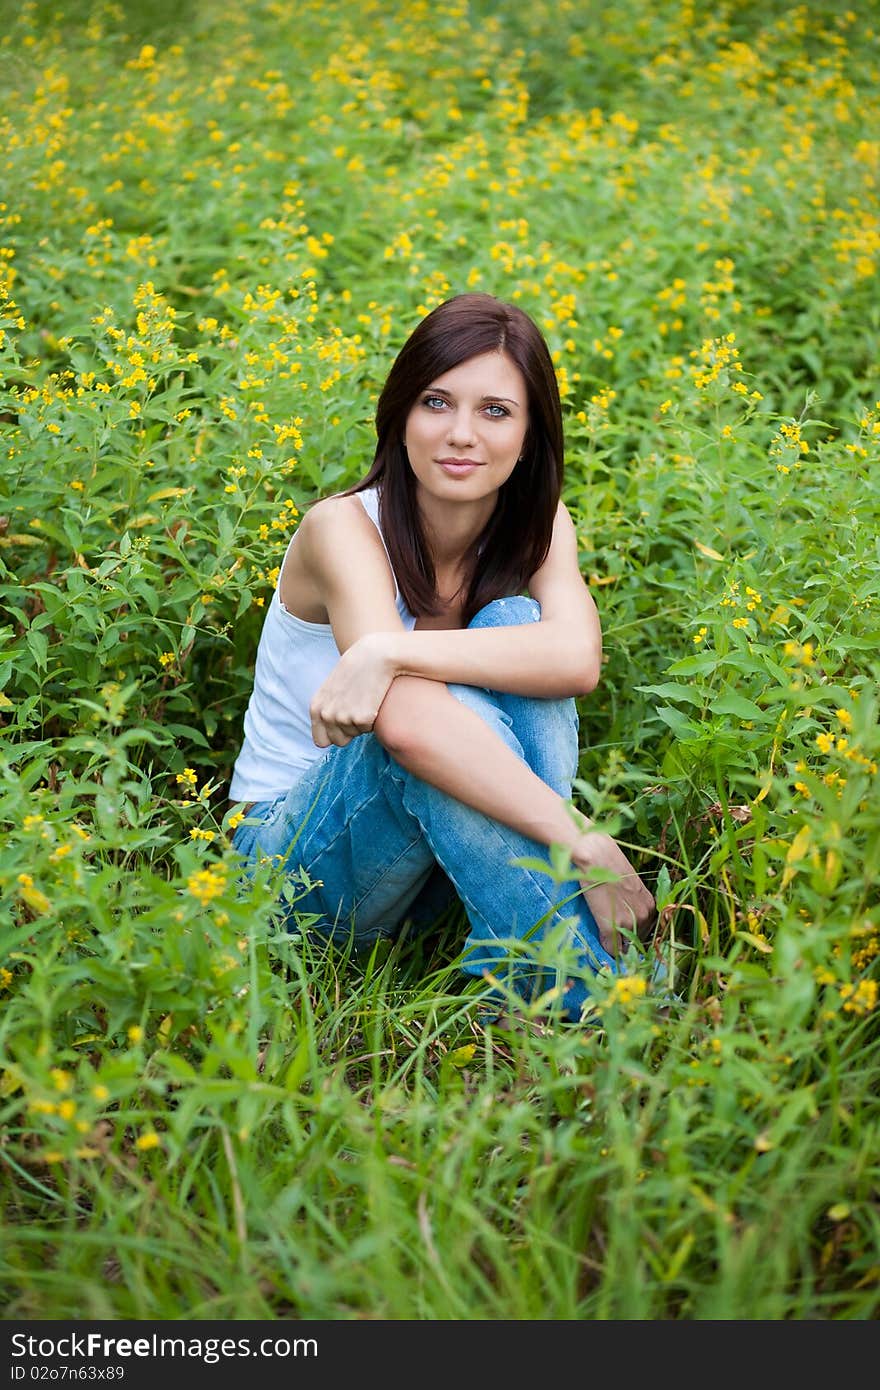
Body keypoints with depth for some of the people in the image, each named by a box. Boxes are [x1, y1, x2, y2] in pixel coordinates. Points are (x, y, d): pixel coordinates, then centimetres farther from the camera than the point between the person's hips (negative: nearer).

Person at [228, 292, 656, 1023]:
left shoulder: (538, 525, -5)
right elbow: (408, 722, -37)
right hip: (295, 855, -4)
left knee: (514, 622, -23)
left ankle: (523, 970, -29)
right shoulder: (344, 527, -21)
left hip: (430, 845, 4)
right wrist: (588, 847, -42)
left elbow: (578, 658, -29)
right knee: (431, 698, -35)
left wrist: (393, 650, -40)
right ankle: (589, 987, -31)